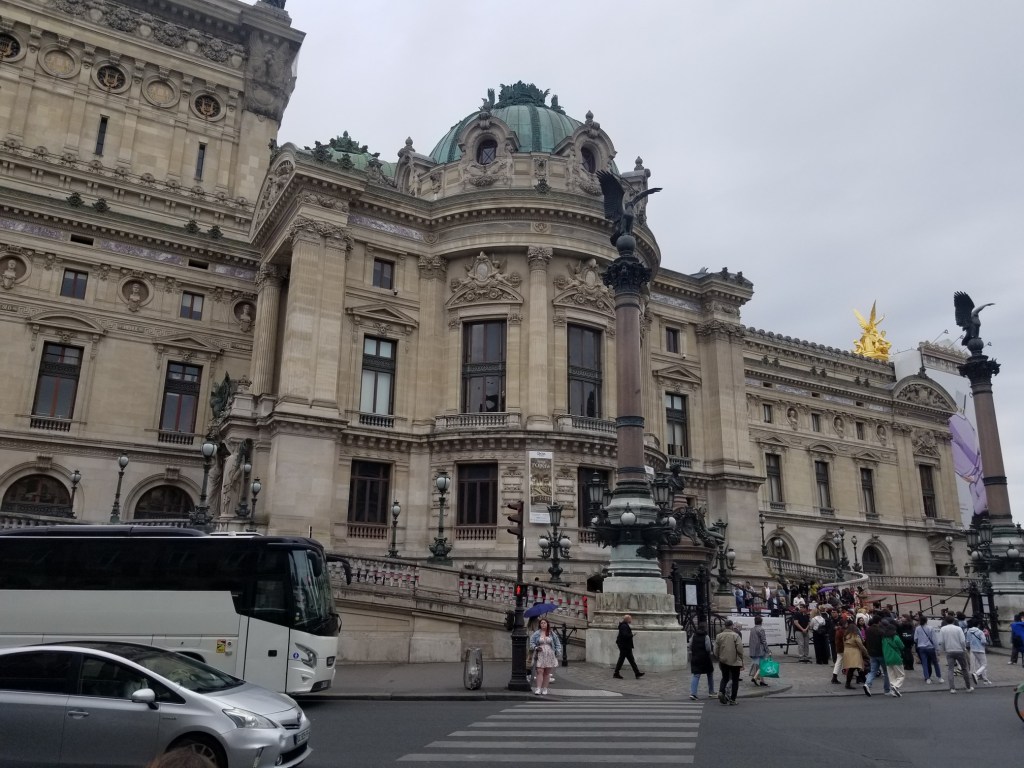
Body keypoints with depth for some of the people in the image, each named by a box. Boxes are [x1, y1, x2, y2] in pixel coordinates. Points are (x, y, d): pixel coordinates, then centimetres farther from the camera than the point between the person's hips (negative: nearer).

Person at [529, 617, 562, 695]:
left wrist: (558, 652, 3)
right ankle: (538, 689, -11)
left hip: (549, 656, 2)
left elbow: (557, 644, 12)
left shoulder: (552, 634, 7)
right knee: (540, 671, -10)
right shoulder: (536, 634, 2)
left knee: (547, 673, 5)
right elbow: (531, 642, 3)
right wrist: (536, 648, -14)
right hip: (540, 655, -2)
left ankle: (544, 689, 13)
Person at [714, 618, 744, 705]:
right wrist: (741, 660, -1)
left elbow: (716, 651, 4)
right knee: (735, 680, 9)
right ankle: (732, 699, 9)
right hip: (734, 662, -3)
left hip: (723, 661, 3)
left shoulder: (719, 636, 1)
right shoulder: (735, 635, -11)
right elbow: (740, 649, -14)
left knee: (725, 678, 18)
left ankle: (721, 692, -6)